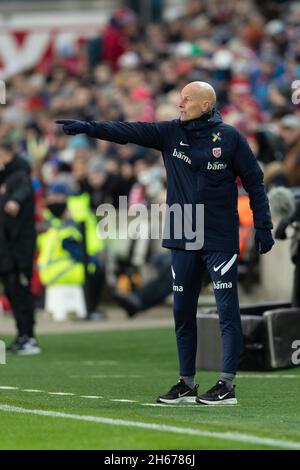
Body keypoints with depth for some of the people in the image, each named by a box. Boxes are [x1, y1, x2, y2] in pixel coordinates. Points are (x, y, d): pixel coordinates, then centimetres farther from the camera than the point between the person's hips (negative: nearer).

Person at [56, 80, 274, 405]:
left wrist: (263, 227, -3)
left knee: (227, 311, -6)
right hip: (183, 240, 5)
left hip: (221, 240, -5)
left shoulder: (230, 138, -4)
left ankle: (227, 385, -5)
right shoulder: (170, 133, 6)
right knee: (182, 311, 9)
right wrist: (89, 127, -18)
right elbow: (130, 132, -5)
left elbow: (254, 182, 0)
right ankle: (187, 384, 18)